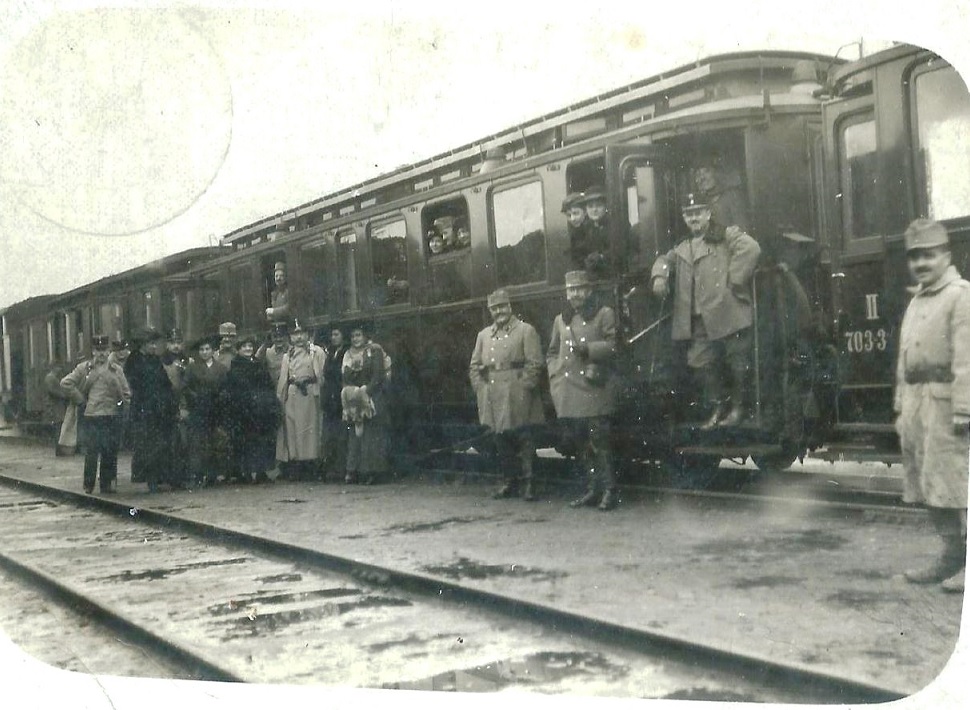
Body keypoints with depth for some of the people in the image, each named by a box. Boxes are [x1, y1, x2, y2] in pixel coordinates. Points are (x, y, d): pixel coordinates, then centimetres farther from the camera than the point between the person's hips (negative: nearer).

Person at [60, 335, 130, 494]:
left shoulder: (116, 370, 10)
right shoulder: (84, 368, 6)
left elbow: (126, 393, 13)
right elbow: (66, 383, 3)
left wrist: (121, 405, 0)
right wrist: (80, 401, 0)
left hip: (111, 417, 1)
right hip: (90, 417, -1)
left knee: (110, 454, 2)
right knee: (91, 452, -3)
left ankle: (107, 484, 12)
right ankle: (88, 485, 8)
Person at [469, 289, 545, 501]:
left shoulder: (526, 331, 1)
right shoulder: (483, 335, 15)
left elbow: (535, 363, -6)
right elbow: (474, 366, 17)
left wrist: (524, 388, -13)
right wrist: (480, 388, 4)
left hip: (517, 398, -5)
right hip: (493, 399, 5)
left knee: (524, 440, -4)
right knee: (502, 442, 9)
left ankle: (529, 483, 3)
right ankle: (509, 483, 18)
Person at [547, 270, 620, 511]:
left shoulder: (604, 314, 5)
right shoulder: (561, 319, 19)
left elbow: (612, 346, -3)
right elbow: (552, 352, 23)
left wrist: (585, 348, -15)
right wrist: (555, 376, 8)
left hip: (594, 389, -5)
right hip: (568, 393, 5)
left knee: (599, 441, -9)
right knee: (581, 444, 8)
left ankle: (610, 491, -2)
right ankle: (592, 490, 17)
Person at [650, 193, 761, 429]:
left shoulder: (727, 236, 0)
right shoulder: (684, 248, 21)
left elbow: (751, 249, -15)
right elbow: (666, 259, 25)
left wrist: (735, 281, -18)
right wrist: (659, 275, 1)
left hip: (728, 313, -6)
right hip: (699, 320, 6)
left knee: (737, 363, 1)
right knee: (702, 364, 6)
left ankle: (739, 407, 17)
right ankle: (717, 409, 19)